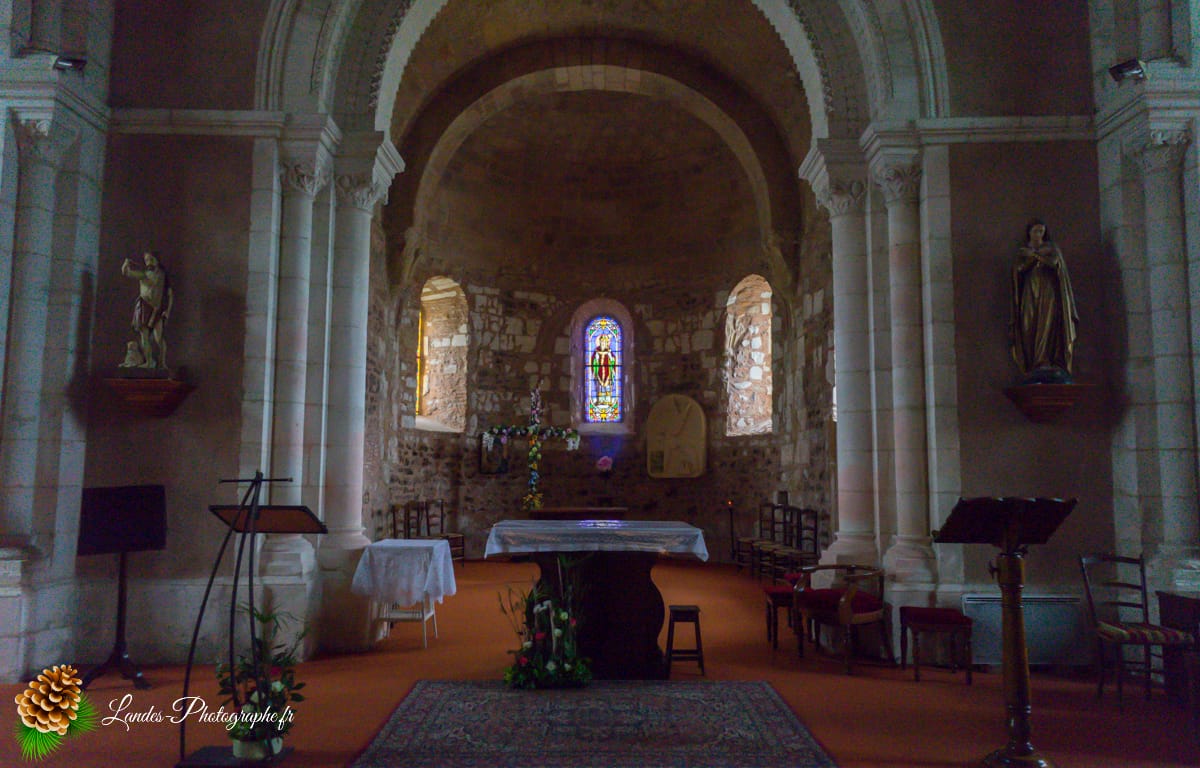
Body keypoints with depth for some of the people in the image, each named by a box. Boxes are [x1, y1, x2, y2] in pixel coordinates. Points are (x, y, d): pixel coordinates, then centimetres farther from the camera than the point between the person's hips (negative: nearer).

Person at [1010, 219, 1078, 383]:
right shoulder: (1023, 251, 18)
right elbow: (1018, 268, 1)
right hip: (1029, 294, 1)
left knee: (1047, 325, -17)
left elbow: (1054, 262, -6)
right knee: (1029, 326, -12)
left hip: (1047, 292, -1)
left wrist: (1034, 255, -13)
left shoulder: (1051, 248, 14)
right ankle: (1033, 369, -17)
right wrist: (1035, 256, -8)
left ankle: (1043, 363, -27)